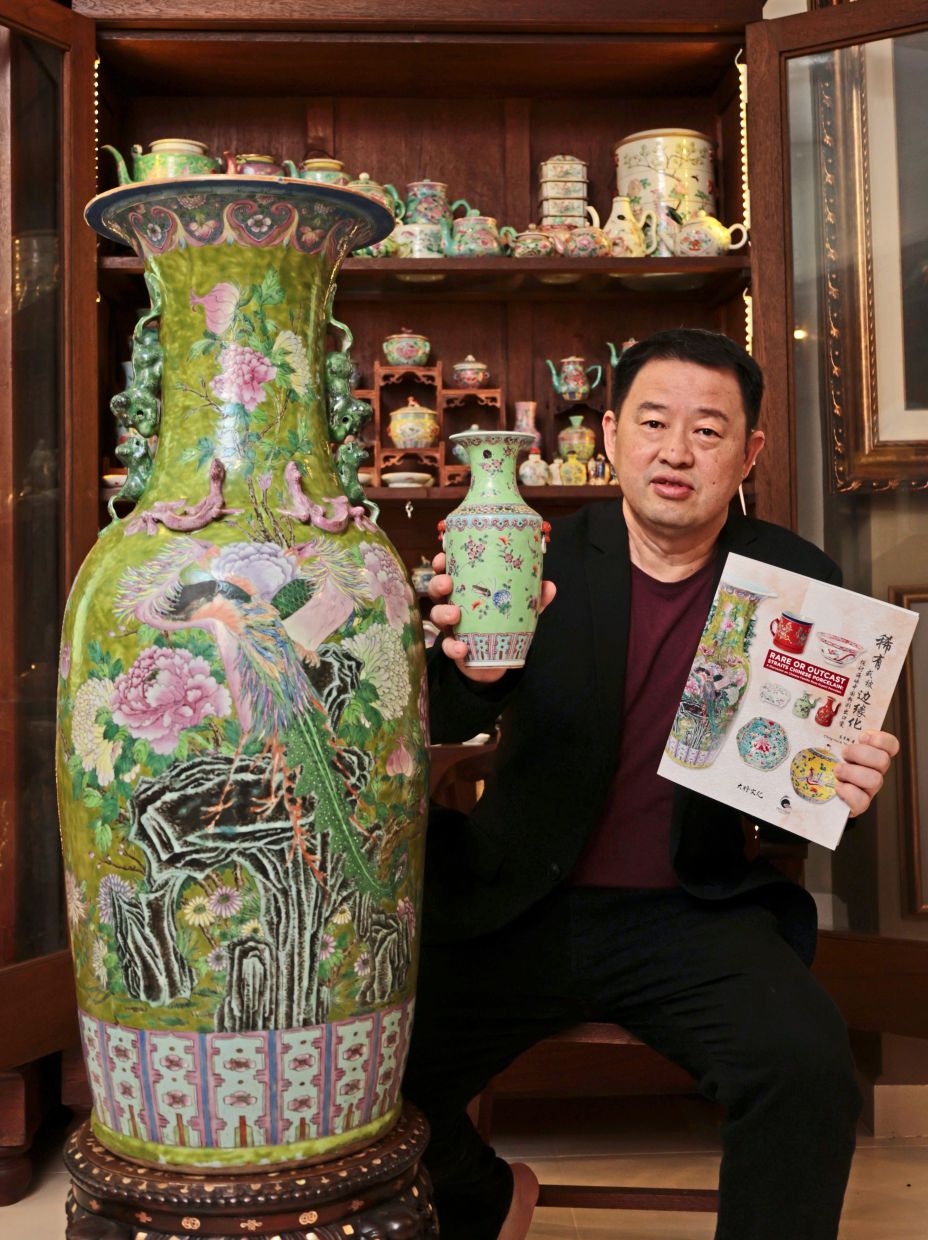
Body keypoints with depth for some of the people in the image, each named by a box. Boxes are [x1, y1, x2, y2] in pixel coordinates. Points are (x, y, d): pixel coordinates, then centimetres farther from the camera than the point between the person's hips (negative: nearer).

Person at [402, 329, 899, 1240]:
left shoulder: (797, 580, 1)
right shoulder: (545, 559, -1)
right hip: (524, 908, 1)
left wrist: (845, 781, -20)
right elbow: (440, 721, -13)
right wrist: (476, 668, -38)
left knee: (809, 1063, -27)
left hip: (696, 916, 0)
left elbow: (824, 749, 6)